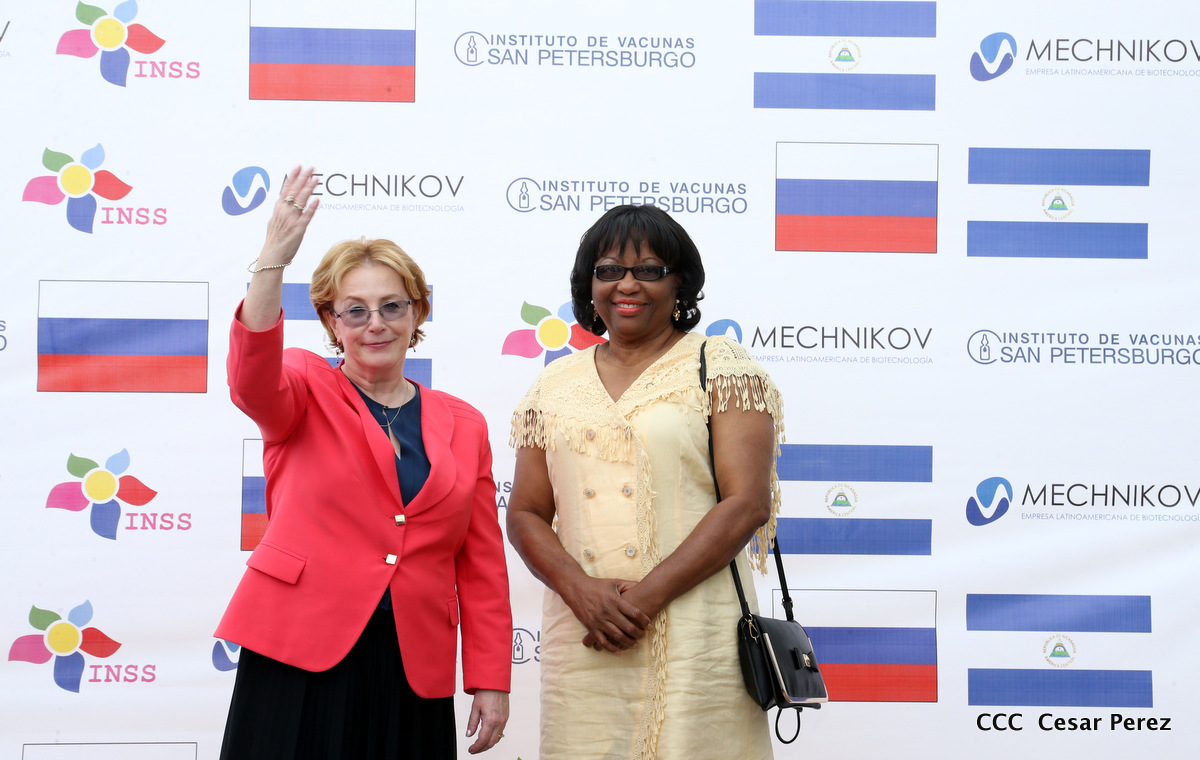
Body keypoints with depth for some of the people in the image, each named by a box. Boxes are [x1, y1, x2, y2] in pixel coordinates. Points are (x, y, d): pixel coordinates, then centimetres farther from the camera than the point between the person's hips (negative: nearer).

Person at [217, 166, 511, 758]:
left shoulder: (463, 425, 13)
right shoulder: (305, 395, 6)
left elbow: (482, 567, 11)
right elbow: (252, 380, -19)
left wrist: (491, 682, 5)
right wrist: (273, 259, -33)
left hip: (414, 673, 2)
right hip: (301, 661, -2)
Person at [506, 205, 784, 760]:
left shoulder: (720, 366, 2)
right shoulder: (556, 385, 14)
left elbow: (748, 503, -7)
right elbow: (526, 515, 12)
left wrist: (647, 595, -13)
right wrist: (579, 588, -8)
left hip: (693, 635, -3)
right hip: (580, 642, 3)